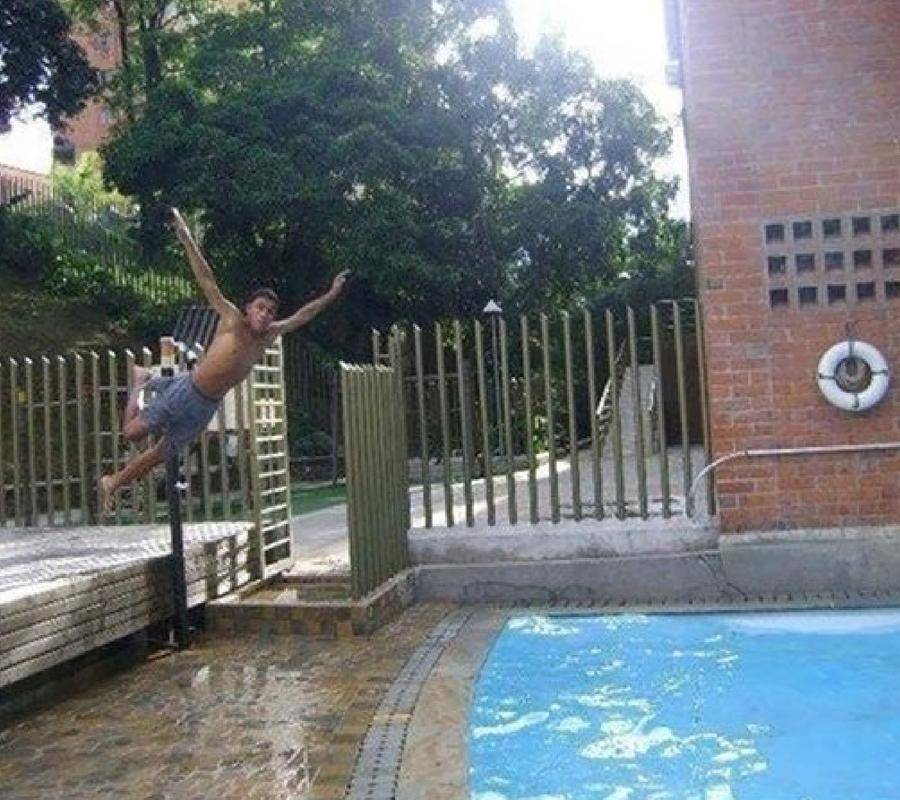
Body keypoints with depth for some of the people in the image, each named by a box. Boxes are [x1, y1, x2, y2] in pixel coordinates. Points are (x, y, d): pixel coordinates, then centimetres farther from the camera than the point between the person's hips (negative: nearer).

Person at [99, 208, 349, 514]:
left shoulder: (268, 335, 2)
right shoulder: (232, 320, -14)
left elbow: (300, 317, 12)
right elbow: (208, 282, -19)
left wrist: (331, 295, 13)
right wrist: (187, 240, -25)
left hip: (207, 407, 5)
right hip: (185, 392, -5)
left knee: (161, 453, 11)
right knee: (131, 433, 3)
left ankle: (112, 484, 28)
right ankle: (142, 383, 31)